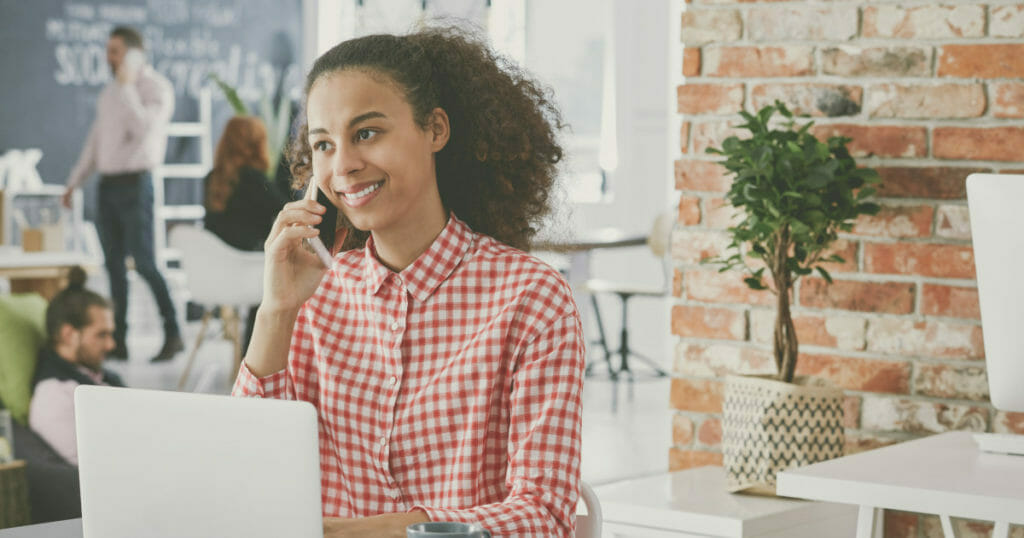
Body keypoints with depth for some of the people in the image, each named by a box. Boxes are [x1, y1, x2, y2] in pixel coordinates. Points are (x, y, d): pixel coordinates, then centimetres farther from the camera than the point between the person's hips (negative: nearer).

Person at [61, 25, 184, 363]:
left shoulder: (156, 88, -6)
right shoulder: (110, 92, 16)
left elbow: (145, 129, -22)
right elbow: (96, 140, 22)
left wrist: (126, 87, -17)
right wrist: (74, 181, 20)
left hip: (134, 183, -7)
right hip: (108, 184, 7)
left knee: (144, 263, -9)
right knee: (114, 265, 7)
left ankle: (173, 334, 0)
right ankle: (118, 340, 10)